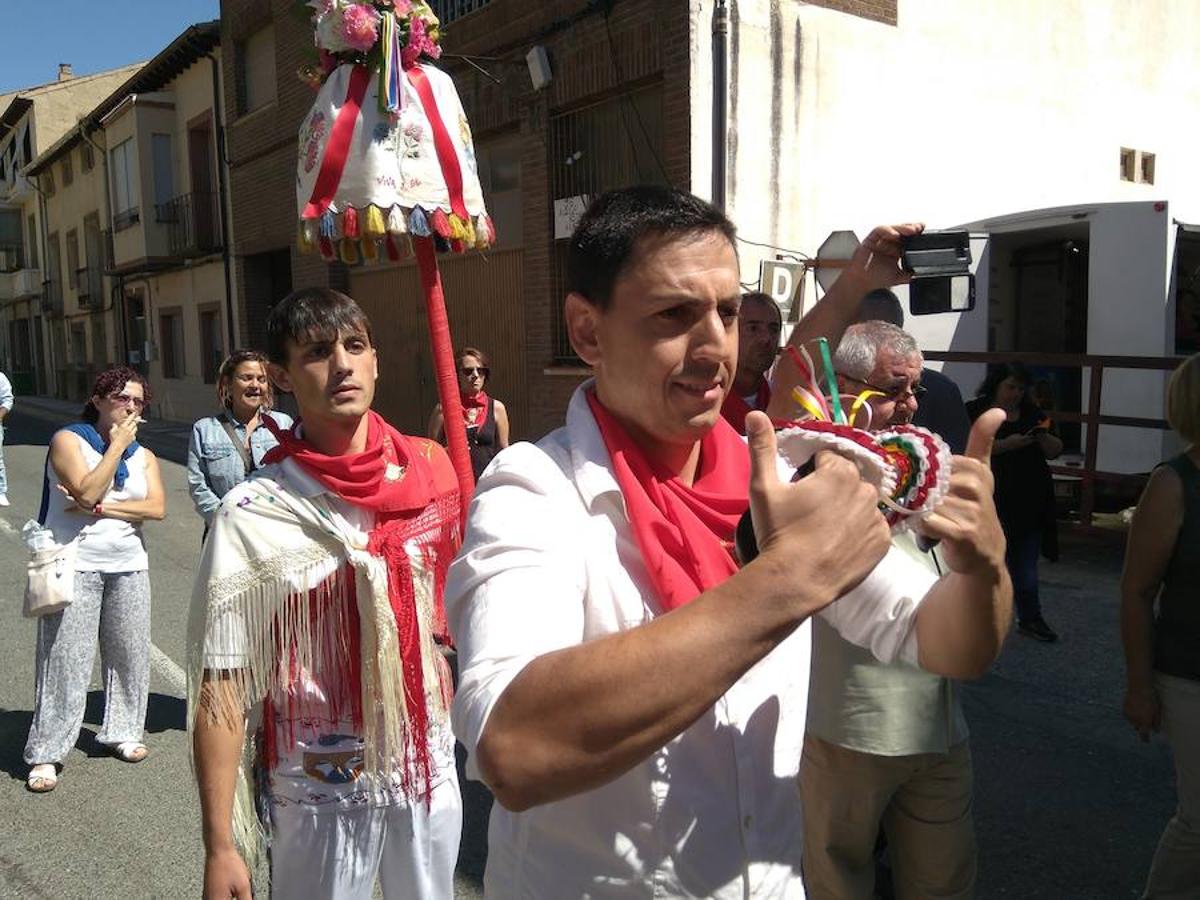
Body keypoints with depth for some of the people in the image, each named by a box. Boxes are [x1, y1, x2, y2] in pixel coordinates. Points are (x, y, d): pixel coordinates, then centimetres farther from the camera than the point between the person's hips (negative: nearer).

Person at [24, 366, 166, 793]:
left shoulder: (143, 456, 10)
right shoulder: (68, 440, -2)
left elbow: (157, 507, -5)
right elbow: (87, 491, -17)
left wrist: (101, 508, -13)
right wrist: (116, 445, -12)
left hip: (129, 567, 5)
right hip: (75, 566, -4)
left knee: (130, 654, 9)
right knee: (65, 661, -3)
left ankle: (121, 732, 26)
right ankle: (45, 753, 8)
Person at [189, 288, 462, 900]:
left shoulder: (427, 469, -5)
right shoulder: (252, 517, -16)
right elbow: (221, 687, -12)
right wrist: (220, 848, -11)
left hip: (430, 772, 4)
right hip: (319, 794, -3)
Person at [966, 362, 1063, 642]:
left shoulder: (1033, 413, 15)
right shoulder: (975, 411, -1)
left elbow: (1055, 452, 15)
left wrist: (1045, 436, -6)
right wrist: (1006, 444, -21)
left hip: (1030, 503, 5)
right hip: (990, 502, -4)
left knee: (1026, 561, 7)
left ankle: (1030, 618, 14)